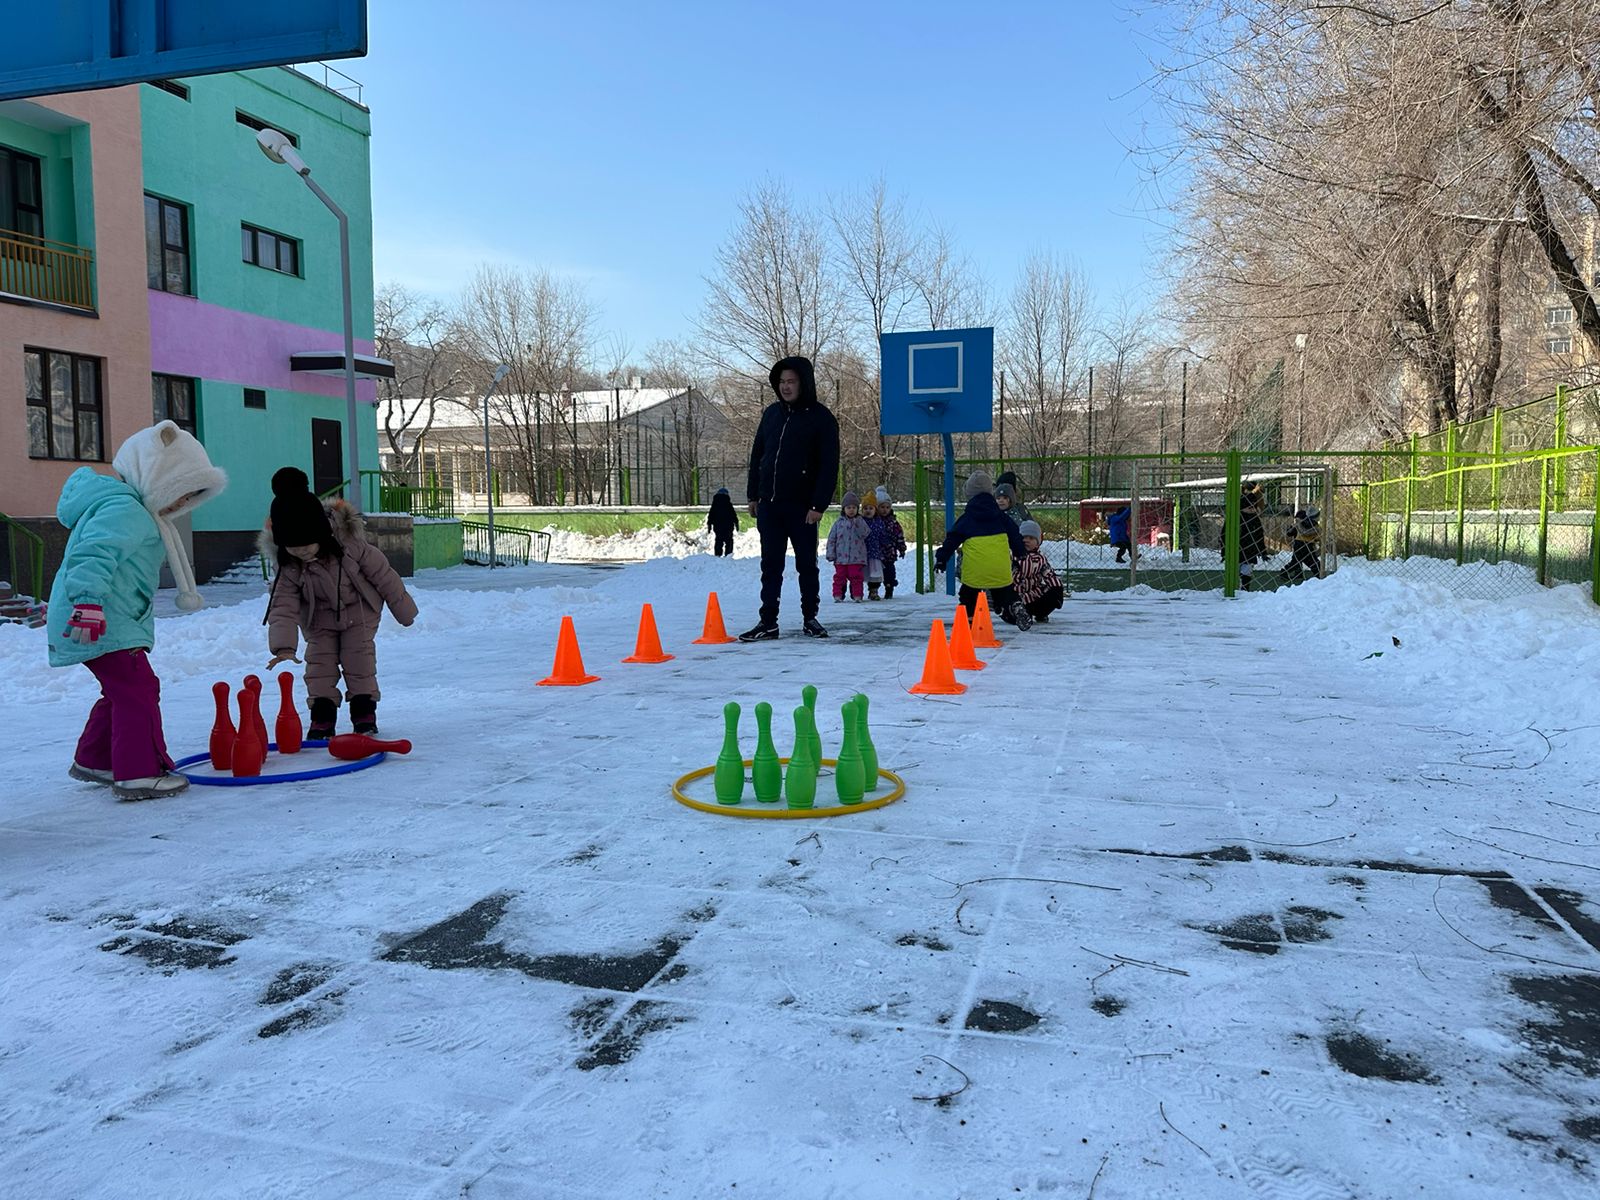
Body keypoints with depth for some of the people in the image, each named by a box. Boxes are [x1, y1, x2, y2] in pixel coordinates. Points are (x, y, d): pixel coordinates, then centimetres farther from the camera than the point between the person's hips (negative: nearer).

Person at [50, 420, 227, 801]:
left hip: (113, 623, 11)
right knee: (138, 690, -11)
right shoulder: (123, 510, -16)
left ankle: (93, 761, 34)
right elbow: (93, 555, -31)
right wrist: (88, 601, -40)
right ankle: (139, 773, -9)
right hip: (101, 624, -11)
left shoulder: (137, 512, 20)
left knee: (122, 691, 21)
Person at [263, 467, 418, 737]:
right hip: (320, 619, 2)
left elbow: (383, 574, -18)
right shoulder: (289, 568, -24)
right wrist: (283, 645, -37)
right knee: (319, 659, -5)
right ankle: (322, 713, 4)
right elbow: (283, 607, -24)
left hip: (359, 611, -2)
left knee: (358, 656, -6)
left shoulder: (351, 545, -30)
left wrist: (403, 607, -7)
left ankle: (364, 709, 6)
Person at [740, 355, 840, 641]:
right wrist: (752, 494, 11)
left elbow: (829, 466, -10)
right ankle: (768, 622, 9)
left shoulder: (821, 418, -6)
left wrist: (819, 505, -16)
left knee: (806, 564, 7)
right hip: (768, 504, 4)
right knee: (770, 565, 5)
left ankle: (810, 618, 19)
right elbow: (757, 454, 15)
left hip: (802, 506, -4)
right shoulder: (772, 413, 10)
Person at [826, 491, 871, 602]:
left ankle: (857, 595, 6)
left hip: (857, 557, -1)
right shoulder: (839, 522, 6)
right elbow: (831, 539, 6)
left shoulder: (860, 521, 6)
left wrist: (857, 524, -18)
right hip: (841, 556, 1)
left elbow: (865, 534, -8)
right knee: (839, 576, 3)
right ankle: (838, 595, 9)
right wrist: (831, 554, 0)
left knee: (856, 576, 0)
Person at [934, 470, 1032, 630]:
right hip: (1000, 566, 2)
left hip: (974, 566, -2)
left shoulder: (965, 519, 5)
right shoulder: (1000, 516, 13)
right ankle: (1016, 607, -8)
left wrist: (941, 558, 14)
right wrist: (1022, 554, 30)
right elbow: (1015, 536, 18)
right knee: (1006, 593, 14)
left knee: (969, 593, 14)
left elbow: (952, 540, 6)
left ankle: (968, 618, 8)